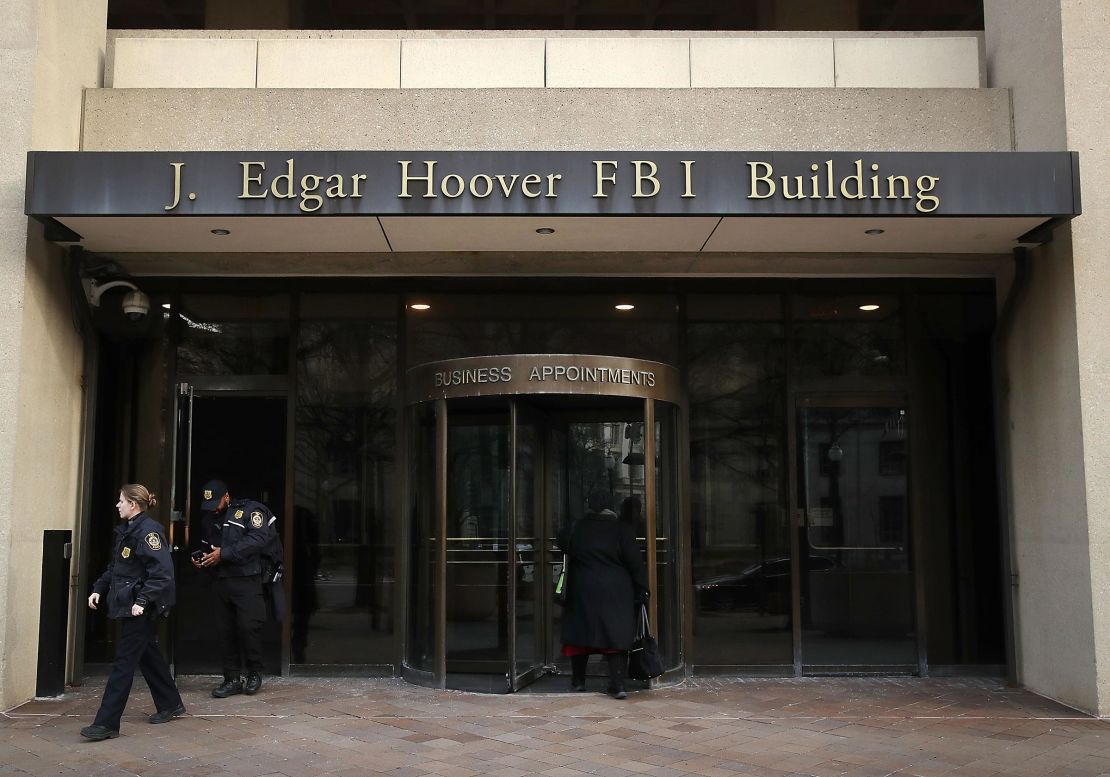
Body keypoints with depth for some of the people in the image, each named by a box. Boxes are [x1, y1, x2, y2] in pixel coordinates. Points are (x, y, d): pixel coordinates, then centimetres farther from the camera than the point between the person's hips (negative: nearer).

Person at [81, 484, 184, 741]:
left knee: (124, 662, -7)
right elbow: (114, 567, 21)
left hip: (141, 609, -10)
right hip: (129, 604, 10)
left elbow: (162, 572, -23)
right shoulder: (126, 531, 13)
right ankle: (170, 704, 31)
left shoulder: (149, 531, -17)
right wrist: (98, 589, 8)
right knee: (148, 654, 18)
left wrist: (143, 600, -27)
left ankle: (107, 723, -5)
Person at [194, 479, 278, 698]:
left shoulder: (250, 510, -4)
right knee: (225, 630, 5)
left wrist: (224, 554, -18)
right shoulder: (215, 520, 20)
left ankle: (254, 674, 10)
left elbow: (257, 539, -18)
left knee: (248, 627, -9)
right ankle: (232, 679, 13)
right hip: (223, 581, 7)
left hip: (247, 581, -7)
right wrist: (202, 560, 4)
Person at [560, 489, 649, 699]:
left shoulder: (578, 528, -2)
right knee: (616, 635, 2)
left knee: (580, 632, 14)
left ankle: (578, 680, 24)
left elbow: (564, 547, 15)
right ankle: (617, 684, -6)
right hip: (615, 592, -1)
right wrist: (641, 589, 1)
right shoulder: (621, 529, -7)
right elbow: (635, 562, -7)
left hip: (582, 591, 2)